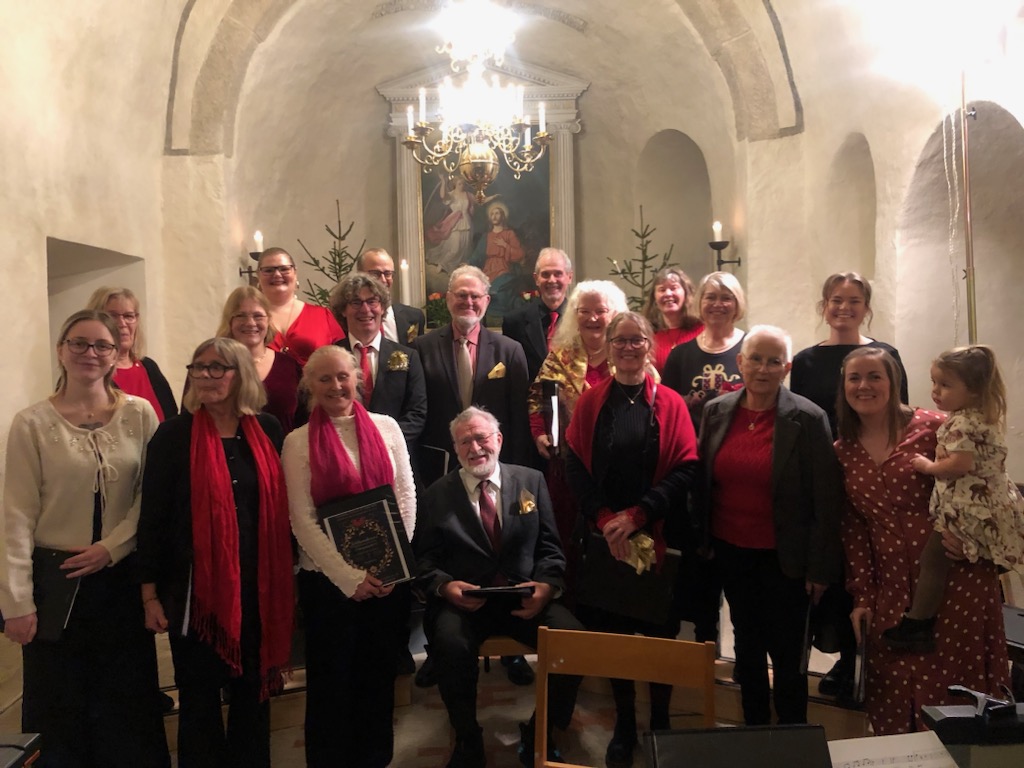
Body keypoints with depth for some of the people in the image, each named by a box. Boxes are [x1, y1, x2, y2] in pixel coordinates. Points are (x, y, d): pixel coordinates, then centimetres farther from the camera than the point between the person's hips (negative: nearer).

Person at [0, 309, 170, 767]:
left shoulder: (139, 414, -2)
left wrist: (112, 546, -12)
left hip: (122, 576, 1)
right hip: (56, 579, -1)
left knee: (128, 701, 11)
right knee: (60, 708, 12)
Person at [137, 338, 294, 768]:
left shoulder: (267, 430, 3)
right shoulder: (174, 434, -5)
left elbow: (282, 505, 8)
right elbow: (152, 516, -5)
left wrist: (289, 576, 9)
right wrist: (150, 593, -6)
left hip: (259, 585, 3)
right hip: (196, 586, -2)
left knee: (254, 690, 15)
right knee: (199, 696, 11)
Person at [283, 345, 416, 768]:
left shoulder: (386, 427, 2)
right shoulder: (298, 441, -4)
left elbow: (407, 497, 3)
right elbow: (302, 520, -8)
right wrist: (349, 577, -13)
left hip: (389, 578, 2)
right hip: (328, 580, -2)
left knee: (380, 677, 15)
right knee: (331, 681, 12)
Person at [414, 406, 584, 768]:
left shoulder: (531, 480, 9)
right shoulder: (437, 494, 8)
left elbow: (549, 547, 8)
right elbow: (423, 558, 5)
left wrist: (547, 584, -12)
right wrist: (444, 585, -15)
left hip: (525, 598, 1)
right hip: (462, 600, -1)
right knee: (450, 643, -33)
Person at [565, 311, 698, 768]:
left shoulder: (670, 404, 1)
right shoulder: (590, 402, 5)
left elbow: (686, 470, -6)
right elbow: (575, 467, -1)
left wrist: (637, 514, -15)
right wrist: (605, 518, -14)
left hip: (658, 536, -1)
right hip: (606, 537, 1)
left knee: (660, 631, 8)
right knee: (612, 630, 8)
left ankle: (661, 722, 29)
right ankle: (624, 724, 27)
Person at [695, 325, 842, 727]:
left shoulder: (808, 419, -12)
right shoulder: (716, 411, -1)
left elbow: (825, 500, -10)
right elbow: (703, 482, 6)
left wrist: (820, 567, -9)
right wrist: (702, 542, 6)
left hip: (782, 558, -4)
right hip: (730, 551, 4)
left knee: (787, 654, 9)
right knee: (747, 645, 20)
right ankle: (753, 728, 38)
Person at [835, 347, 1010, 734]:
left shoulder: (931, 427, -5)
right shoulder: (843, 452, 7)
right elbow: (853, 529, 8)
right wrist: (862, 597, 6)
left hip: (955, 576, -3)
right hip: (892, 587, 3)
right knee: (893, 700, 8)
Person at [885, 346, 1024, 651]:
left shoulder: (962, 423, -22)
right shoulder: (987, 416, 9)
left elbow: (960, 464, -31)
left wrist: (928, 466, -15)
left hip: (966, 509, -10)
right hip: (993, 506, 11)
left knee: (933, 560, -2)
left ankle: (916, 627, 5)